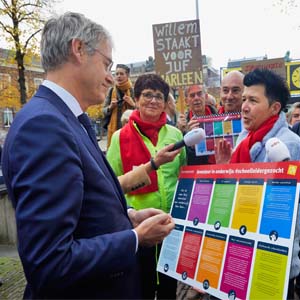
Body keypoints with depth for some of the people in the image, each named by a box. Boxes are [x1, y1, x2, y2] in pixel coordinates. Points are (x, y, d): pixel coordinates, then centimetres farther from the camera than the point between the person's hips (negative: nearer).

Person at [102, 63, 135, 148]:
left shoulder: (133, 91, 0)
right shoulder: (111, 91, 6)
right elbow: (104, 111, 10)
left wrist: (133, 105, -16)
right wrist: (110, 107, -10)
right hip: (113, 129, 2)